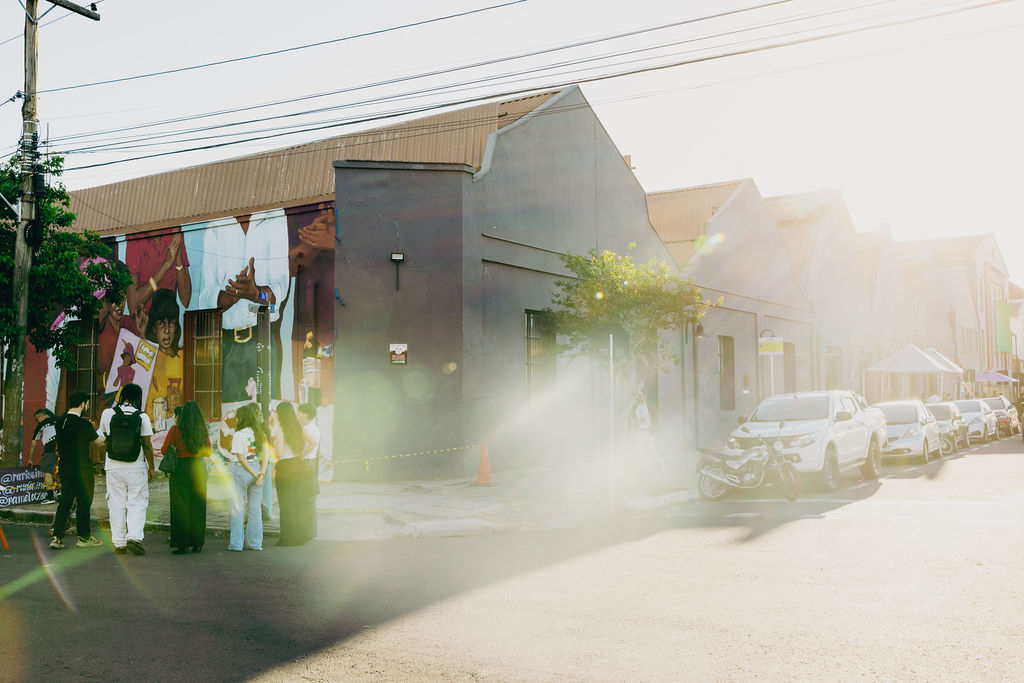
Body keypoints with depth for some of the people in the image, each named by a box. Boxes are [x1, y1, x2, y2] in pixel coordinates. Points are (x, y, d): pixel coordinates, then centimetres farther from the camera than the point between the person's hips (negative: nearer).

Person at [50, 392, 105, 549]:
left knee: (65, 501, 10)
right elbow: (99, 441, -5)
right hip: (81, 468, -6)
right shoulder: (83, 424, -16)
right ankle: (84, 537, 10)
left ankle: (56, 536, 3)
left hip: (64, 467, 6)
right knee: (84, 501, 4)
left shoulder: (59, 422, 6)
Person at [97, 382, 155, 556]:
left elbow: (104, 436, 16)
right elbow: (147, 445, -6)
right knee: (137, 504, 6)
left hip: (113, 466, 2)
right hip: (136, 467, -2)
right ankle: (134, 537, -10)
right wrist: (151, 467, 1)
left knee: (117, 505, 9)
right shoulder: (142, 417, -8)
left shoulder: (107, 414, -1)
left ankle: (119, 543, 12)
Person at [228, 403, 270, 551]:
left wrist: (254, 474, -12)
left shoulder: (238, 435, -11)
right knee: (255, 507, 10)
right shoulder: (260, 434, 5)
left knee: (238, 507, 4)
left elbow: (240, 457, -15)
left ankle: (236, 543, 6)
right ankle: (255, 543, 13)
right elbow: (266, 455, -1)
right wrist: (261, 473, -8)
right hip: (257, 468, 5)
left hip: (241, 471, -5)